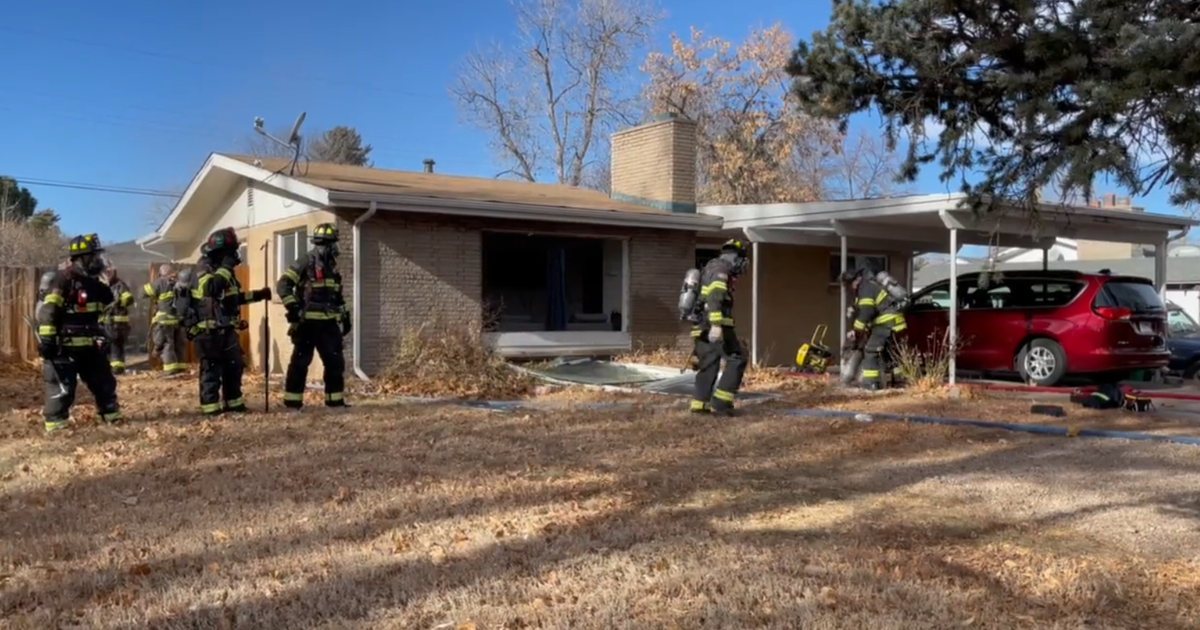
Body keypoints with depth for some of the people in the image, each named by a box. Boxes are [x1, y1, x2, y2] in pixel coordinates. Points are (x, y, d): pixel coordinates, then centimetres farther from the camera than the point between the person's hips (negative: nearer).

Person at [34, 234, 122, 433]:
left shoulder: (93, 282, 10)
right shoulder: (63, 280, -16)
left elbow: (114, 302, 25)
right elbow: (47, 312, -20)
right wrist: (46, 339, -23)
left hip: (89, 344, 9)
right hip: (64, 346, -8)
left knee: (103, 380, 15)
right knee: (61, 386, -3)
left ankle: (111, 414, 27)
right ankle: (55, 423, 5)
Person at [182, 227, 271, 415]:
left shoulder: (224, 270, 14)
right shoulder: (204, 268, -13)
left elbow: (234, 297, 25)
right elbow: (210, 288, -34)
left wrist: (258, 295, 20)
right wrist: (226, 268, -26)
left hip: (227, 328, 9)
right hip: (208, 330, -9)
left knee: (235, 365, 14)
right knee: (212, 368, -4)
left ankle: (233, 402, 24)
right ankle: (210, 406, 3)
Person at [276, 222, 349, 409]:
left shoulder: (333, 268, 15)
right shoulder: (304, 264, -6)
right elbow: (283, 285, -13)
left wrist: (345, 317, 20)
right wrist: (293, 307, -20)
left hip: (328, 323, 6)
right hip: (307, 322, -6)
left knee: (335, 361, 6)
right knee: (300, 361, -2)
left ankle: (335, 398, 15)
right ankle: (292, 399, 4)